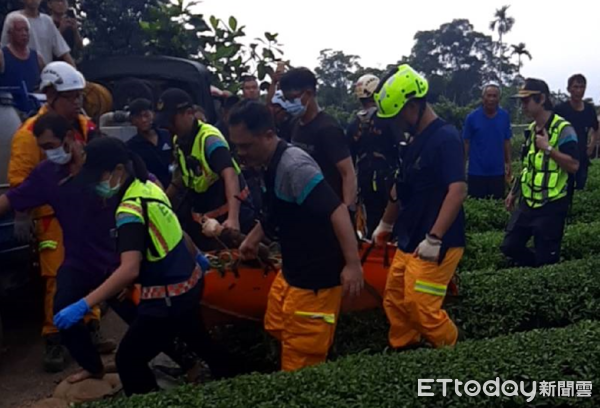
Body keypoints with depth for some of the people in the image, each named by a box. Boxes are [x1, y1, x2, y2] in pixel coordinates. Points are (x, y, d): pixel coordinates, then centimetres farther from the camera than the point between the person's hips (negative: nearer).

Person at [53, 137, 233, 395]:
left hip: (168, 296, -10)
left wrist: (83, 305, -40)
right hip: (189, 281, 10)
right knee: (195, 337, 33)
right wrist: (196, 256, 30)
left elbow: (130, 270, -38)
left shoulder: (131, 210, -27)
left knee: (128, 360, -3)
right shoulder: (149, 187, 0)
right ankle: (224, 377, 55)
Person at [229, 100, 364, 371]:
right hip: (291, 271, 10)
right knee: (277, 329, 27)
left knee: (301, 361, 2)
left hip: (315, 276, -10)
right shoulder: (273, 165, 6)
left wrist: (353, 264, -31)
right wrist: (253, 238, 30)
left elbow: (337, 210, -29)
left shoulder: (294, 166, -24)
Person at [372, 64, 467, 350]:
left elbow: (458, 190, -24)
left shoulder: (446, 138, -16)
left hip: (435, 247, -9)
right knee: (395, 303, 14)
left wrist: (434, 238, -28)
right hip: (408, 243, 9)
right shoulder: (415, 141, 12)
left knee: (423, 310, -5)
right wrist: (385, 225, 29)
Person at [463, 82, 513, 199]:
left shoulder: (505, 116, 1)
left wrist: (508, 163, 6)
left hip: (498, 171, 2)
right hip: (476, 171, -2)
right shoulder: (472, 117, -6)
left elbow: (506, 141, 8)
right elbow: (466, 143, -2)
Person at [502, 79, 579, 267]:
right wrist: (514, 192, 20)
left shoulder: (563, 129, -14)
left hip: (551, 206, -7)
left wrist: (548, 148, -25)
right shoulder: (532, 129, 11)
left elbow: (574, 165, -21)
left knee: (546, 259, -1)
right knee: (510, 247, 9)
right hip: (528, 203, 7)